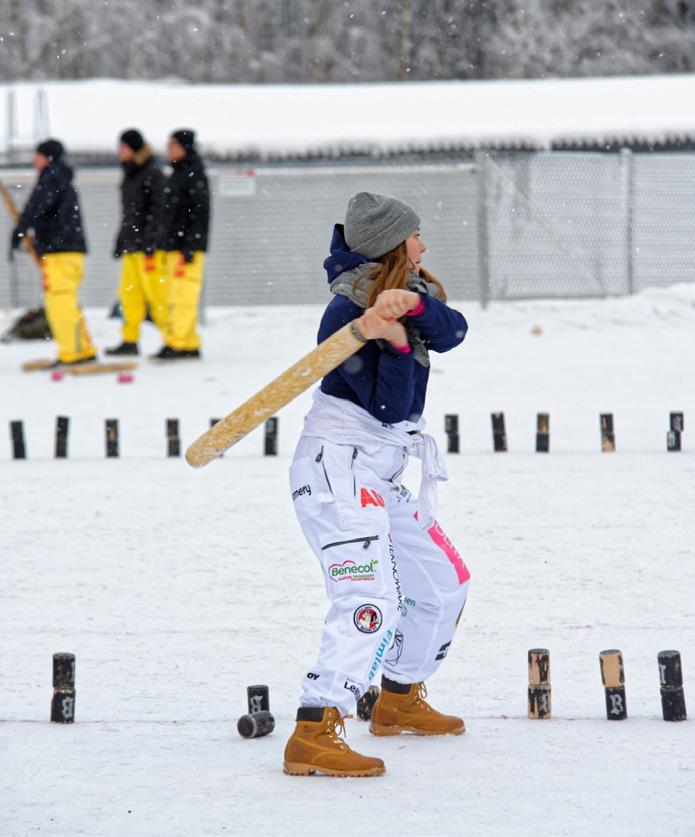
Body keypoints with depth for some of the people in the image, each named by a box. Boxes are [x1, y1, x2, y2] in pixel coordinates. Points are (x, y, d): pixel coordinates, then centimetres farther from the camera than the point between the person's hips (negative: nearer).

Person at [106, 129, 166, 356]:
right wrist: (120, 240, 22)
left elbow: (158, 209, -14)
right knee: (128, 292, 7)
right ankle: (130, 341, 11)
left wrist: (150, 239, -20)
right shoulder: (130, 175, 18)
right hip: (131, 244, 9)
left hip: (148, 244, -9)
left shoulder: (152, 174, -8)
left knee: (155, 291, -9)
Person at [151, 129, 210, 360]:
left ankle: (176, 343, -17)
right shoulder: (178, 173, 18)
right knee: (176, 297, 8)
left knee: (184, 296, -12)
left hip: (188, 245, -10)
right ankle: (190, 345, 9)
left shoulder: (194, 174, -9)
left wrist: (191, 246, -20)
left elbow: (201, 211, -15)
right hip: (174, 245, 10)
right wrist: (167, 243, 21)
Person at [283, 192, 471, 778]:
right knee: (371, 600, -25)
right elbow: (390, 407, -19)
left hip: (381, 478, 9)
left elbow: (452, 331, -10)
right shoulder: (348, 312, -15)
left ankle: (399, 701, 40)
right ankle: (313, 736, -34)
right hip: (336, 468, -9)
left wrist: (413, 307, -28)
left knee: (445, 585, 22)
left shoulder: (407, 291, 10)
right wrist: (394, 341, -32)